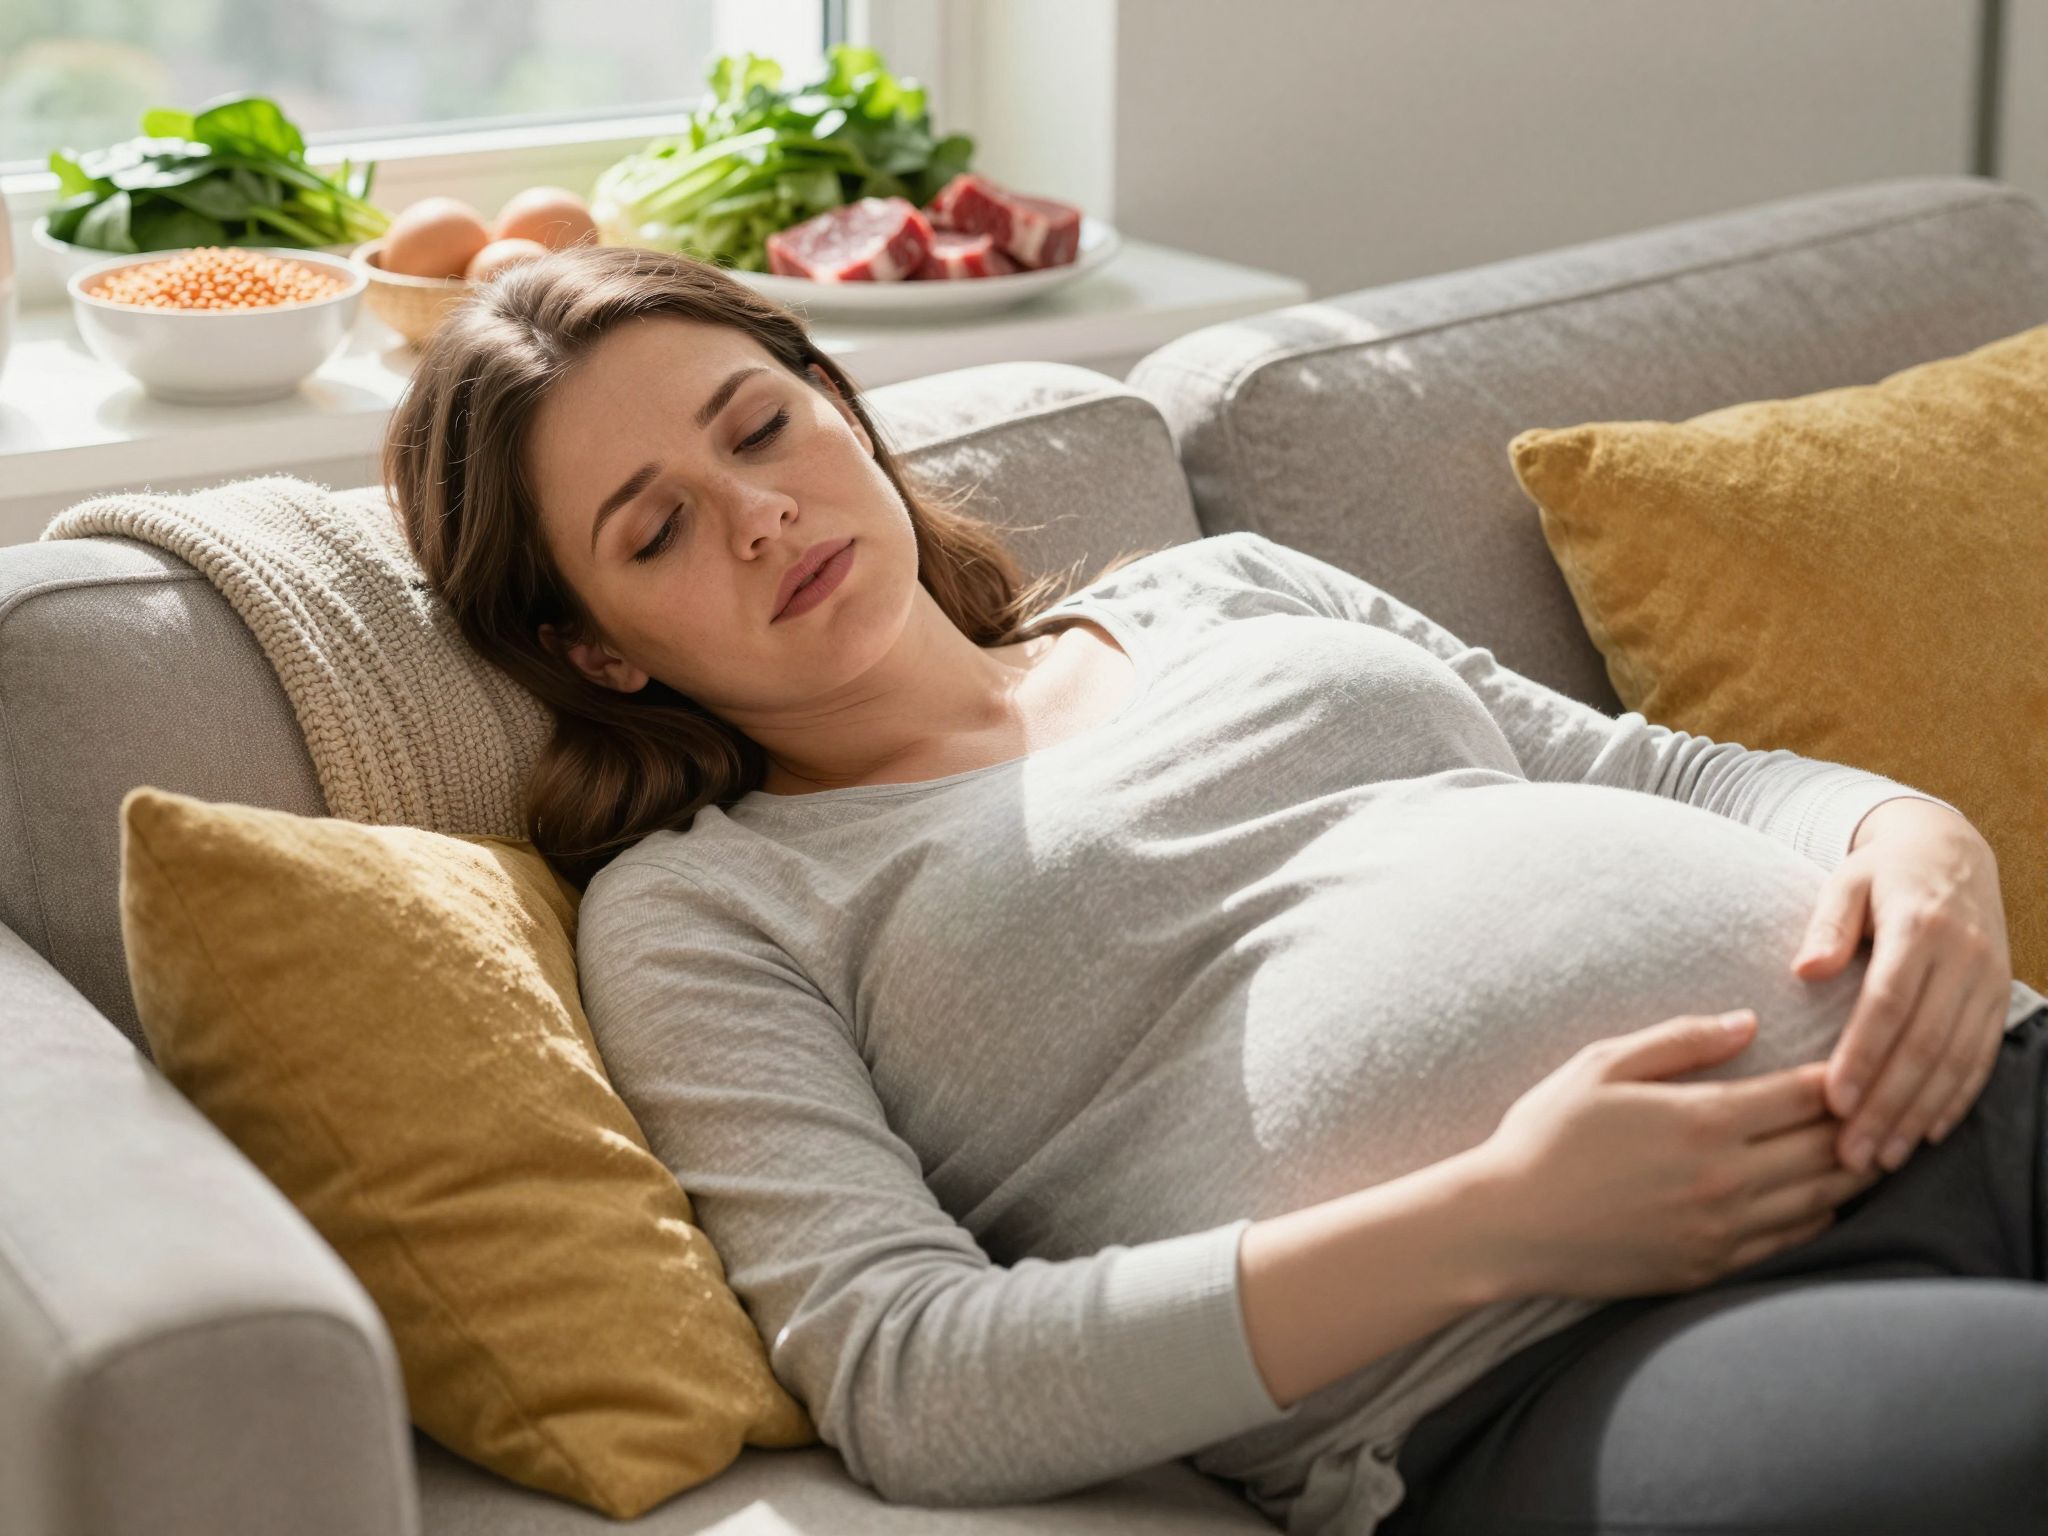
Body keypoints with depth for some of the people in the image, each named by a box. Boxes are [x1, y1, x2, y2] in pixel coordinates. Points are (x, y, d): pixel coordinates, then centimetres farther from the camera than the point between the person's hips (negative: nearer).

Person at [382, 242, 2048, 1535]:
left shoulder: (1223, 588, 26)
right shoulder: (695, 911, 10)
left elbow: (1679, 777, 26)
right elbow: (898, 1381, -5)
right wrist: (1495, 1222, -12)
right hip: (1561, 1377, -6)